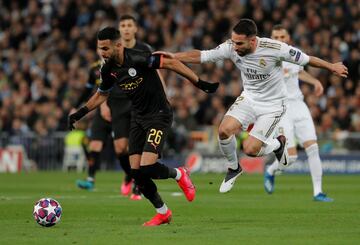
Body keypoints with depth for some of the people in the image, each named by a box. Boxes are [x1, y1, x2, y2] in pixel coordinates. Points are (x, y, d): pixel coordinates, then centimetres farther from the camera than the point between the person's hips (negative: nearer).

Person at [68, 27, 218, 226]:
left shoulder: (137, 59, -25)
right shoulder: (108, 70, -1)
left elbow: (171, 63, -21)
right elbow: (101, 95, 18)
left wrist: (199, 83, -21)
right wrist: (80, 113, 13)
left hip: (159, 115, -7)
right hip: (138, 117, 7)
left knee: (147, 168, -20)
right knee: (136, 172, -1)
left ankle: (178, 175, 13)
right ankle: (162, 213, 17)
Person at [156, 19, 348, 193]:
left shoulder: (274, 48, -28)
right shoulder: (230, 47, -18)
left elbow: (305, 59, -14)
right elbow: (201, 56, -13)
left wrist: (331, 67, -1)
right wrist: (172, 56, -24)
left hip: (273, 105, -4)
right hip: (249, 98, 4)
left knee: (250, 149, -13)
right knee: (224, 130, -18)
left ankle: (278, 144, 22)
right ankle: (233, 168, 11)